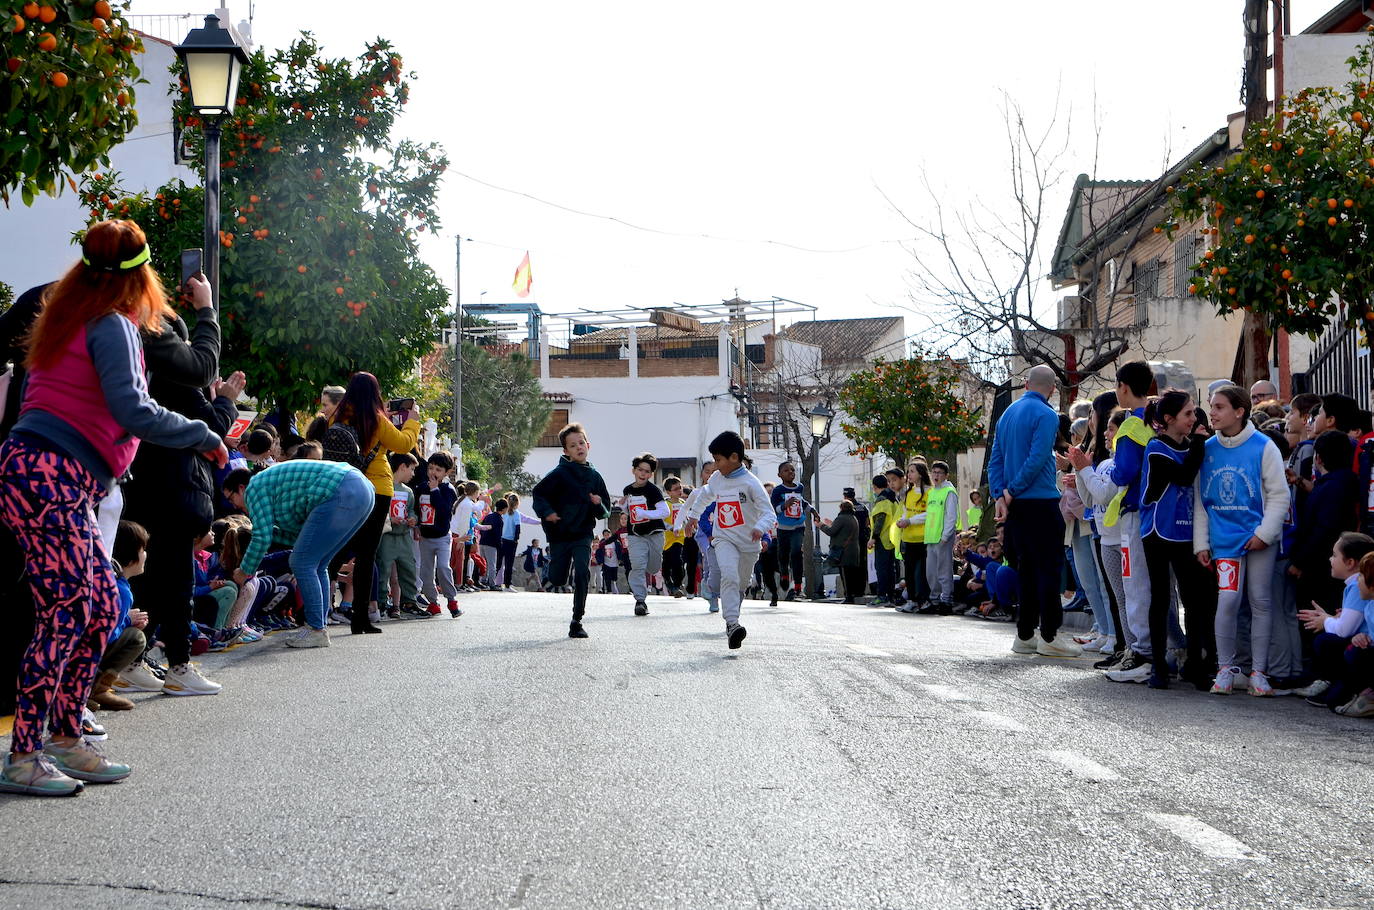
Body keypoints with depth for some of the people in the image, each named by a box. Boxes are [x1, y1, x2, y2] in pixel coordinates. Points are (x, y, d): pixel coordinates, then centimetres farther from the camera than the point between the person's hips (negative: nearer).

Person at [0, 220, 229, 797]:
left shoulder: (68, 320, 19)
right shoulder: (113, 326, -7)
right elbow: (132, 411, -18)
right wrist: (204, 437, -9)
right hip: (50, 478, -9)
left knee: (102, 606, 10)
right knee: (65, 614, -10)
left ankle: (64, 741, 13)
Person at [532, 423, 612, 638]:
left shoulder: (595, 477, 5)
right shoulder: (560, 473, -7)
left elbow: (605, 512, 12)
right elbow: (539, 494, -5)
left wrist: (599, 505, -10)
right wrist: (547, 512, -22)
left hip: (583, 534, 2)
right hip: (559, 533, -2)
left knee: (582, 574, -16)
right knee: (558, 580, 3)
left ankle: (577, 622, -8)